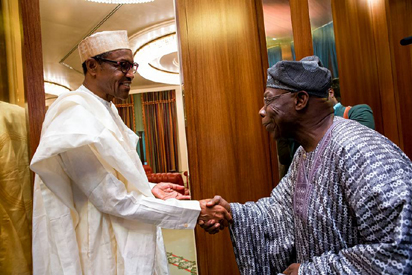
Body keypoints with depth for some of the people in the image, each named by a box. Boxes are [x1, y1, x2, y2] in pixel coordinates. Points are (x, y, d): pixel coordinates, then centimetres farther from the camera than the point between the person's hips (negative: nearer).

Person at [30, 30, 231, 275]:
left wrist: (150, 190, 0)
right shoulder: (77, 116, -22)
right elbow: (115, 201, -25)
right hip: (102, 254, -8)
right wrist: (196, 211, -22)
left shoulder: (105, 110, 6)